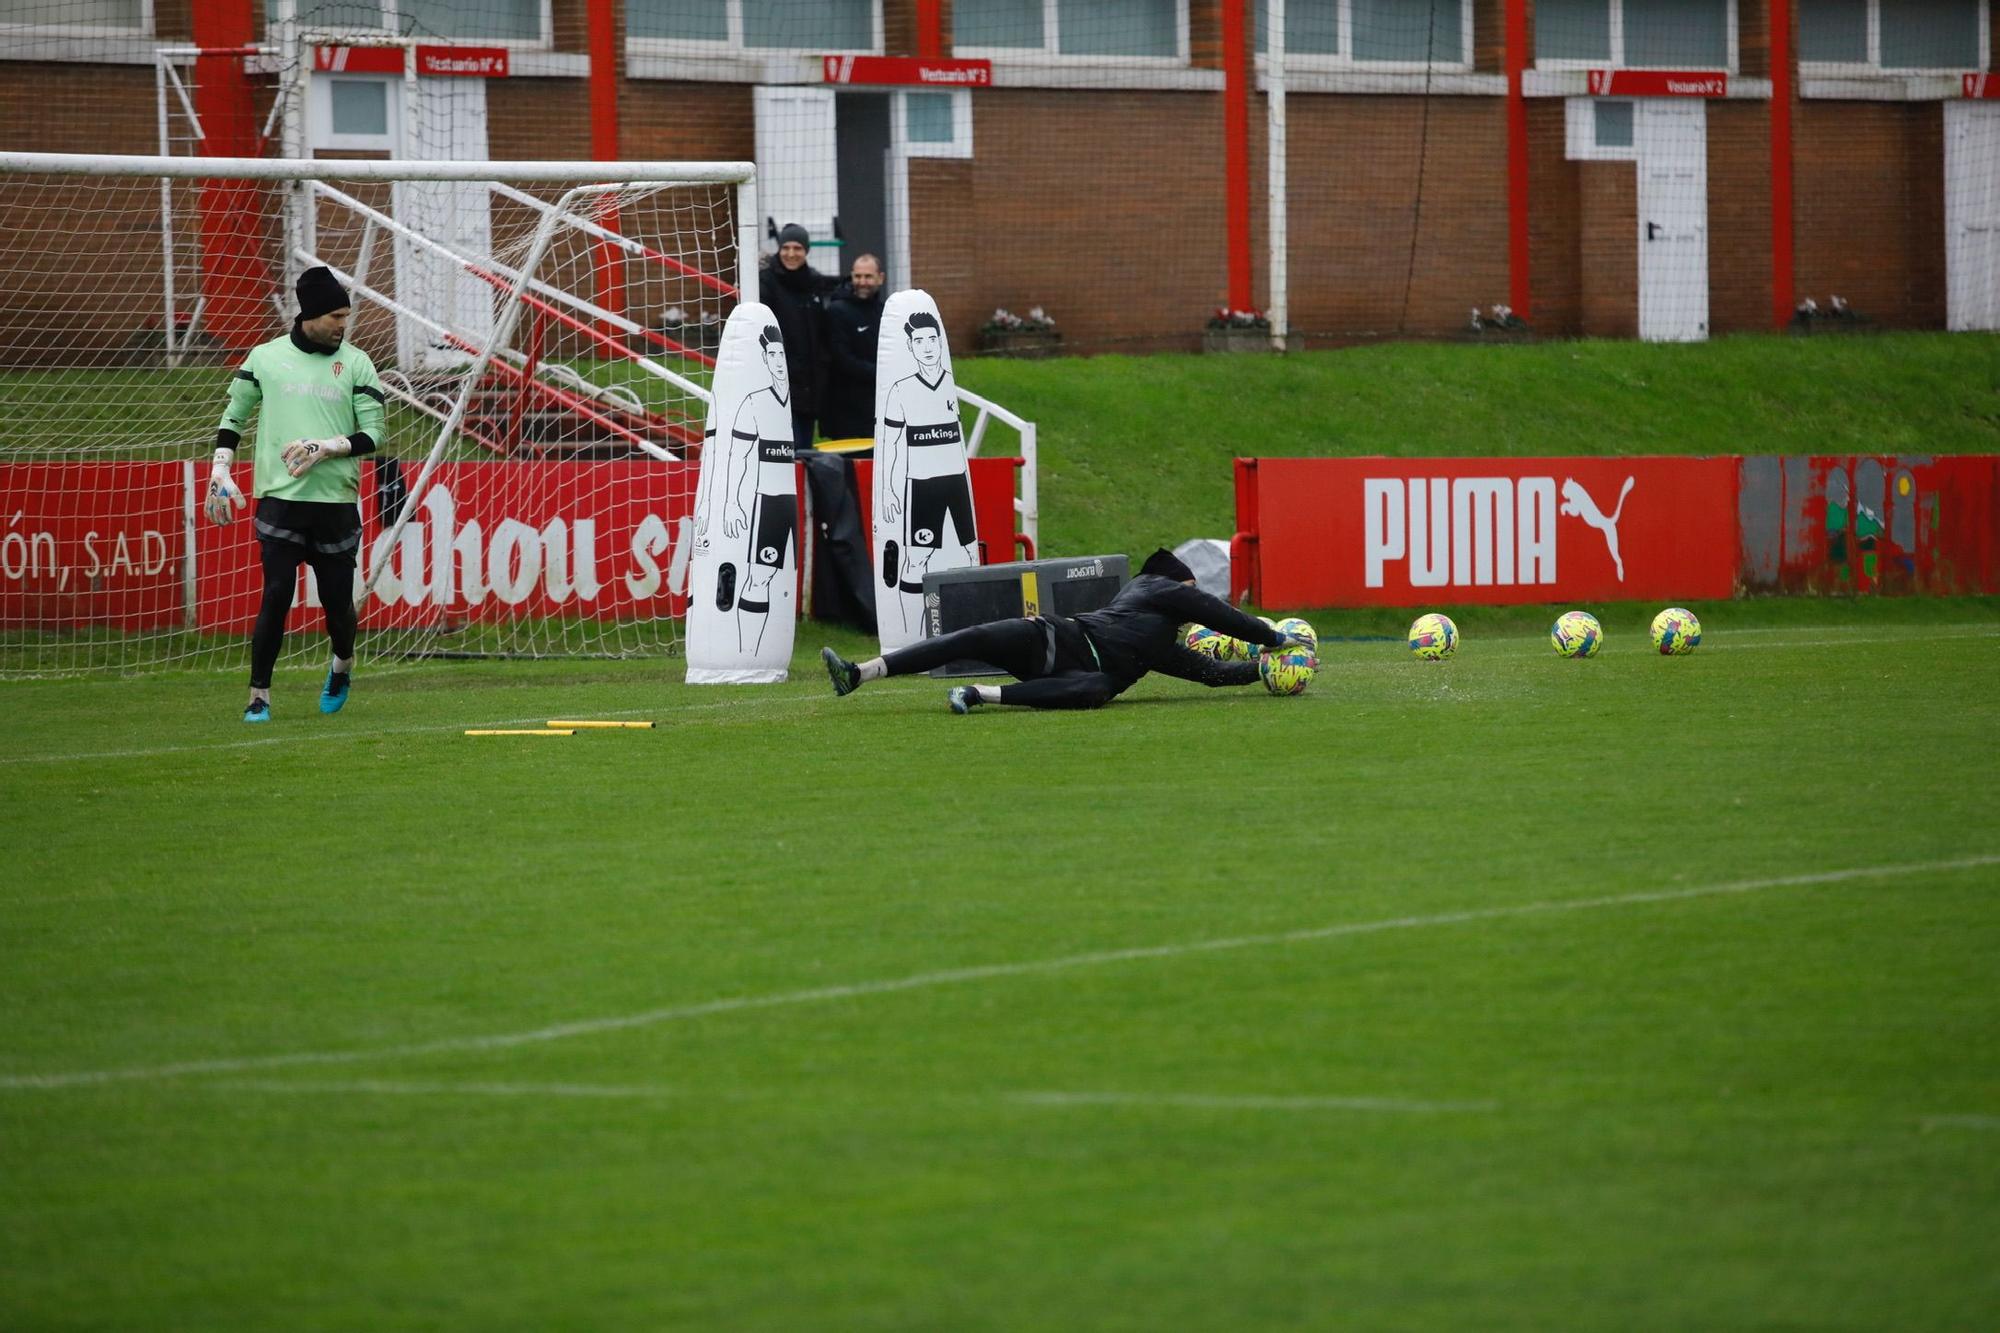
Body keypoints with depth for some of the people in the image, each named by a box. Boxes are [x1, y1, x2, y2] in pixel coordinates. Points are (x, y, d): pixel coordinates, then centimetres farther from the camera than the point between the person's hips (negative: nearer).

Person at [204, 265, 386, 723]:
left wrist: (324, 448, -14)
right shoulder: (266, 357, 4)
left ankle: (342, 666, 38)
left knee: (337, 599, 7)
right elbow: (234, 417, 14)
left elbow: (372, 435, 1)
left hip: (336, 501, 1)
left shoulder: (356, 363, 4)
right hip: (280, 500, -1)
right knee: (276, 597, -9)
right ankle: (259, 697, -2)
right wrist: (220, 470, 4)